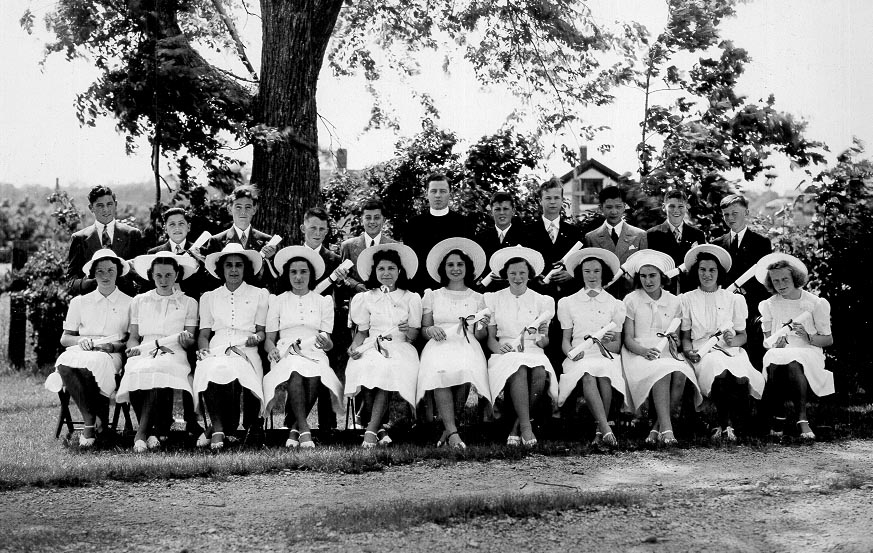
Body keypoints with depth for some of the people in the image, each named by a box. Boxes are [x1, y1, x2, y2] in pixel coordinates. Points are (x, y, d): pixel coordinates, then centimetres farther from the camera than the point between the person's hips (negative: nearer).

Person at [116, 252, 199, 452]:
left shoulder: (188, 303, 17)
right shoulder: (139, 301, 22)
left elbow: (191, 342, 11)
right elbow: (133, 337, 20)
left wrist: (186, 339, -12)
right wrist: (134, 347, -3)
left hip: (173, 354, -2)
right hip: (144, 353, 2)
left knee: (157, 370, -39)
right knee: (135, 372, -36)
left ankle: (142, 432, -34)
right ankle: (155, 431, -26)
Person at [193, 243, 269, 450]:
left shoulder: (260, 295, 20)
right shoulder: (209, 297, 25)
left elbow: (261, 331, 16)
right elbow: (203, 333, 20)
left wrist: (257, 337, -8)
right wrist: (203, 348, -2)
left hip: (245, 352, -1)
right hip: (216, 351, 1)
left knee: (231, 370, -39)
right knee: (210, 370, -38)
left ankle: (226, 429, -24)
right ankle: (218, 428, -30)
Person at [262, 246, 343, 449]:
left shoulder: (324, 301, 20)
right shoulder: (277, 301, 19)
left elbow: (328, 344, 15)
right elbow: (269, 340, 16)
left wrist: (325, 343, -10)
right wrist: (272, 349, -8)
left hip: (315, 355, 0)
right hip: (286, 355, 0)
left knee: (314, 376, -37)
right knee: (295, 372, -38)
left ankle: (295, 429, -25)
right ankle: (304, 430, -39)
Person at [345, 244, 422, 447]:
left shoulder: (411, 298, 11)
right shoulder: (366, 298, 15)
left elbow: (414, 336, 7)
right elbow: (362, 331, 13)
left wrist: (408, 330, -15)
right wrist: (354, 346, -6)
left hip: (400, 347, -1)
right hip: (372, 346, 1)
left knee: (387, 371, -34)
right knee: (365, 369, -33)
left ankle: (371, 430, -34)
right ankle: (380, 429, -22)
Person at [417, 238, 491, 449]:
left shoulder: (477, 298, 21)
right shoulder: (432, 296, 21)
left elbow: (481, 336, 15)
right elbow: (423, 330, 17)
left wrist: (482, 328, -7)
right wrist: (431, 330, -5)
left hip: (467, 346, 0)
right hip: (439, 346, 0)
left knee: (466, 371, -37)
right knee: (440, 372, -37)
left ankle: (447, 429, -24)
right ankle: (453, 432, -40)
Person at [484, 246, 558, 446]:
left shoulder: (541, 301, 15)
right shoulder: (494, 299, 14)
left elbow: (545, 342, 14)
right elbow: (490, 337, 12)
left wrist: (541, 338, -10)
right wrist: (498, 347, -11)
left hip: (534, 353, 1)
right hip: (506, 354, -1)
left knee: (540, 374, -35)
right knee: (519, 370, -37)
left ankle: (516, 427, -24)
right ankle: (526, 427, -41)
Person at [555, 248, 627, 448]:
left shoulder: (615, 304, 17)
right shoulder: (568, 302, 17)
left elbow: (617, 344, 14)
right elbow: (565, 340, 13)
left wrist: (607, 342, -9)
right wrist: (571, 352, -9)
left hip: (606, 356, 0)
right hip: (579, 356, 0)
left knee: (604, 373, -36)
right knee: (588, 375, -36)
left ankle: (600, 431, -30)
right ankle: (606, 429, -46)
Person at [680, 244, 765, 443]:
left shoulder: (734, 299, 20)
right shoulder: (687, 299, 17)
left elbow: (743, 336, 18)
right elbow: (685, 336, 13)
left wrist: (733, 340, -6)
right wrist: (688, 351, -9)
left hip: (731, 350, 2)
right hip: (703, 351, -1)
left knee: (742, 379, -36)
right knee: (721, 374, -39)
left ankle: (725, 426, -21)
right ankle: (727, 425, -26)